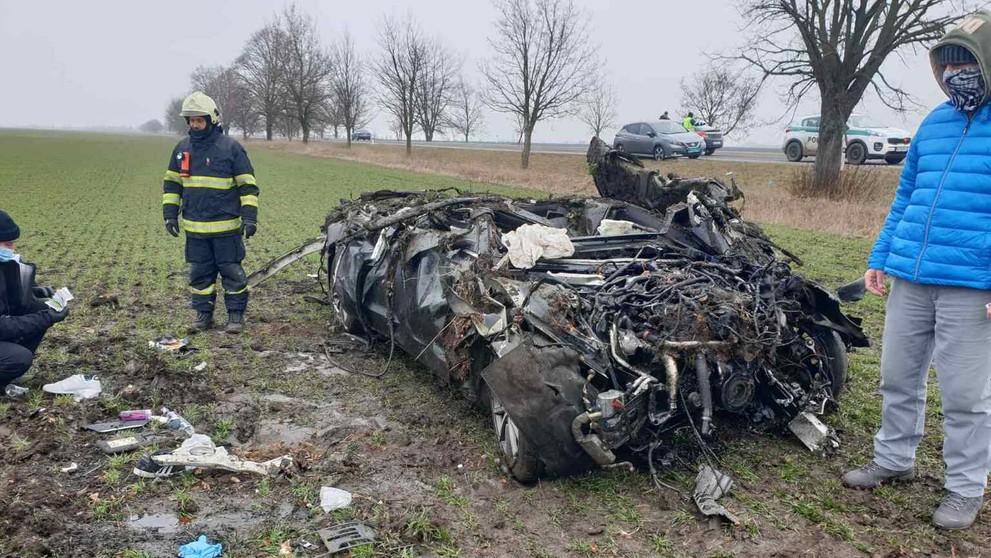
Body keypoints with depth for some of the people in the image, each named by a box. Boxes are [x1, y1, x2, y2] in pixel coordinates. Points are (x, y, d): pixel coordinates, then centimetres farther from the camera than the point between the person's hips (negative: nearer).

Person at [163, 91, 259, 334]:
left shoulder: (231, 148, -6)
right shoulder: (182, 148, 8)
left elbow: (248, 185, -6)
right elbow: (172, 184, 16)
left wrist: (249, 217, -12)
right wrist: (170, 214, 9)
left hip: (226, 227, -4)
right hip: (194, 227, 4)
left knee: (232, 272, 3)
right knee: (200, 273, 11)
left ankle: (236, 314, 14)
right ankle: (203, 314, 22)